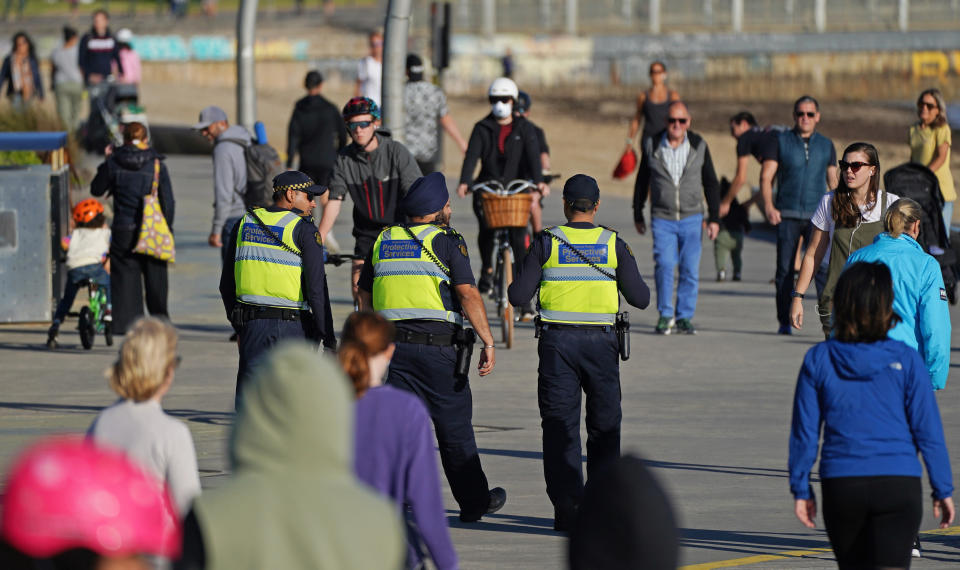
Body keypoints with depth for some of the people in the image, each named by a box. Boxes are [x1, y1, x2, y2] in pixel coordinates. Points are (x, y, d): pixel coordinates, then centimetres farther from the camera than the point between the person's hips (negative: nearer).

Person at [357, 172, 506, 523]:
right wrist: (487, 342, -12)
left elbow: (365, 297, 17)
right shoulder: (446, 241, -5)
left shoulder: (383, 241, 12)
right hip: (437, 346, -4)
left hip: (392, 345, 4)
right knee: (454, 427, 9)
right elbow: (468, 294, -14)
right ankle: (474, 501, 22)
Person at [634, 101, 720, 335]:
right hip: (662, 219, -1)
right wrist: (638, 215, 14)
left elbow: (711, 183, 9)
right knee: (664, 265, -15)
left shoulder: (698, 146, 1)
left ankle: (685, 317, 8)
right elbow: (642, 182, 12)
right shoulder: (653, 146, 0)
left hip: (691, 218, 1)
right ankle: (665, 315, 0)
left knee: (690, 269, -4)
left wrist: (714, 218, 7)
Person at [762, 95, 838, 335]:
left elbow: (833, 181, 17)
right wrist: (769, 206, -12)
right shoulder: (781, 141, 5)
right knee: (785, 269, 0)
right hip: (787, 214, 0)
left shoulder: (826, 145, 12)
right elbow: (766, 176, 2)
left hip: (817, 215, 0)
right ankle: (784, 322, 8)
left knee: (823, 266, -12)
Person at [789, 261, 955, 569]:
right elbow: (928, 432, -2)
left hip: (841, 486, 2)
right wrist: (943, 489, 6)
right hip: (899, 485, -2)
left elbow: (805, 431, 1)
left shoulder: (818, 359, -1)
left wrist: (801, 488, 10)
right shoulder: (906, 361, -5)